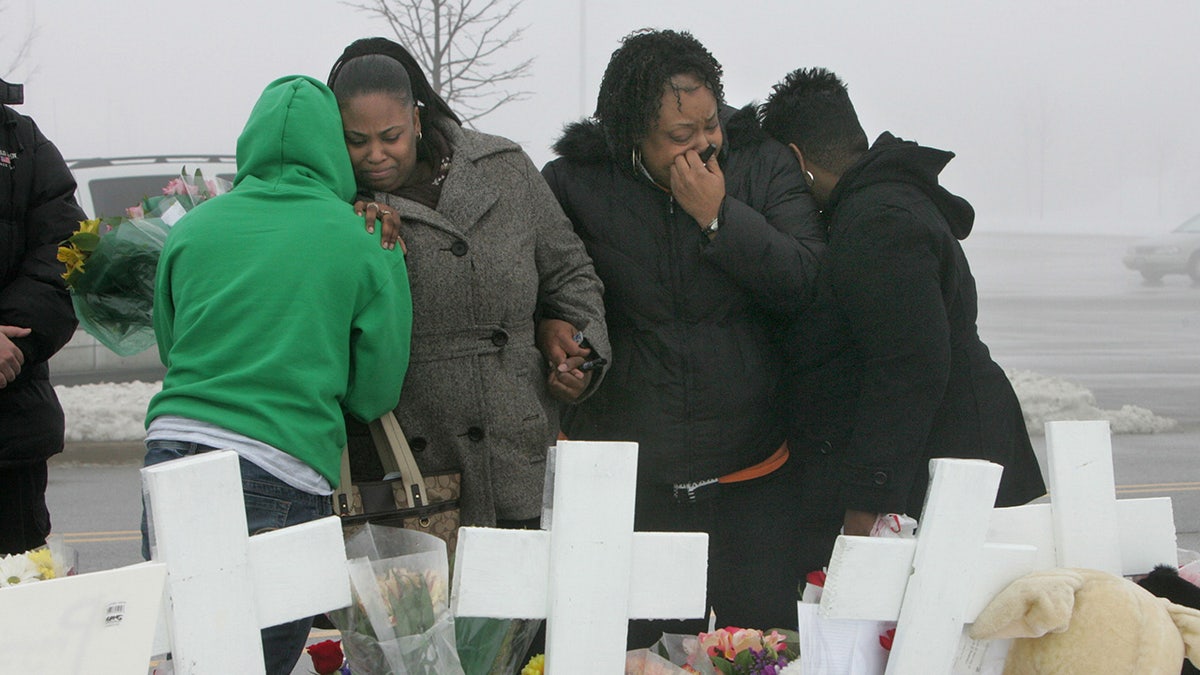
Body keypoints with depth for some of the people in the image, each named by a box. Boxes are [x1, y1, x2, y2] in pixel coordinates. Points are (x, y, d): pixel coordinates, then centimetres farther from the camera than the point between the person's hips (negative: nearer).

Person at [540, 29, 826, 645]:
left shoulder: (762, 167, 2)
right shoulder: (577, 183, -1)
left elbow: (810, 284, -7)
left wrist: (719, 217, -14)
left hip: (753, 468, 1)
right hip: (630, 472, -1)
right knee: (633, 648, 0)